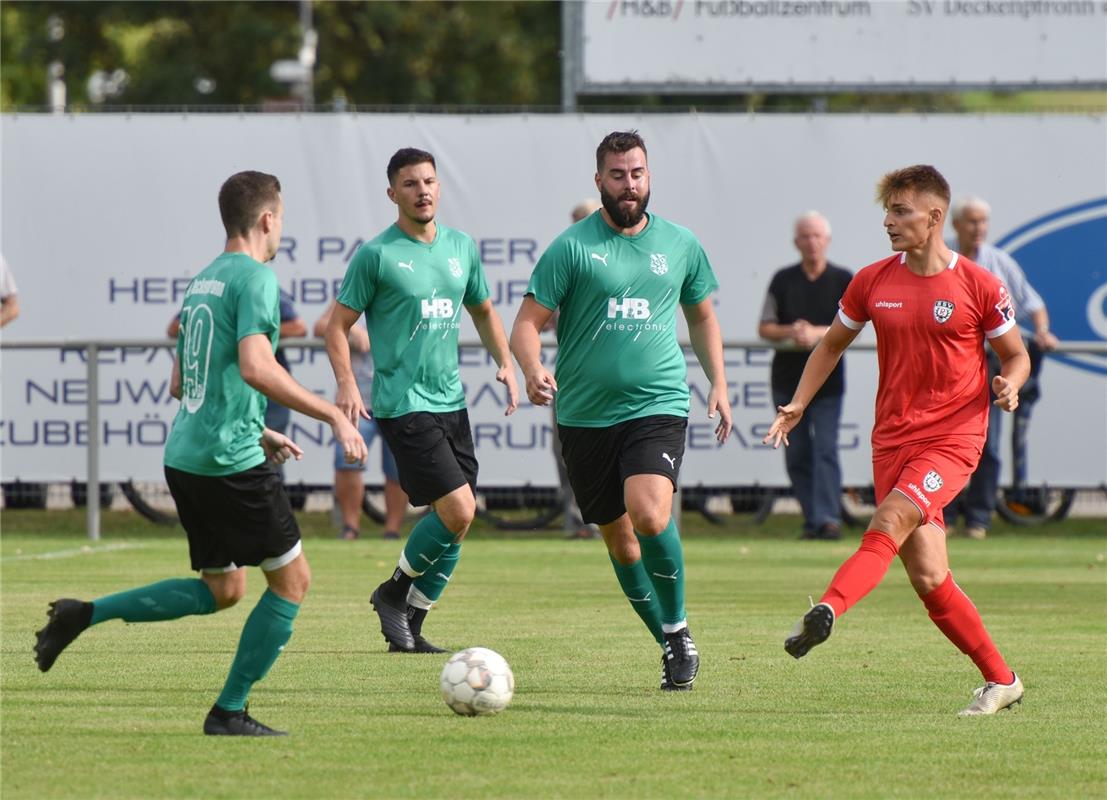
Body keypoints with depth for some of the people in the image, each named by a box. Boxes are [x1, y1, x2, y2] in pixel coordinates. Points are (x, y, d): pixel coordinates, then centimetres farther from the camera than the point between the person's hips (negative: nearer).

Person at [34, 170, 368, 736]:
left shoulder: (202, 281, 17)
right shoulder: (255, 277, -11)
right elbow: (255, 367, -25)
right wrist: (333, 416, -22)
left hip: (184, 456, 9)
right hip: (230, 462, -9)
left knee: (222, 589, 19)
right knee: (292, 579, 2)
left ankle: (85, 615, 11)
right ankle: (230, 712, 1)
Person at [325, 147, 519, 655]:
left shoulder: (461, 247, 11)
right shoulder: (376, 255, -6)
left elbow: (483, 310, 25)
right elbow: (338, 325, -3)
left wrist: (505, 362, 10)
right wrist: (346, 384, -17)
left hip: (451, 401, 7)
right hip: (402, 404, -7)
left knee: (458, 520, 5)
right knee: (457, 511, -16)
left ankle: (410, 629, 16)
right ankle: (394, 591, 7)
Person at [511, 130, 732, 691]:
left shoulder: (680, 244, 7)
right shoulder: (571, 247, -2)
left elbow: (702, 315, 23)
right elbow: (528, 322, -4)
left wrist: (718, 382, 13)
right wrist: (533, 371, -24)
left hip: (658, 407, -1)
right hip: (585, 415, 1)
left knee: (649, 516, -24)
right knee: (618, 536, 7)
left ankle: (677, 628, -4)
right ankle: (671, 646, 24)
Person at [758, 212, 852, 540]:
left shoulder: (843, 280, 3)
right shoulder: (783, 280, 8)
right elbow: (764, 328, 7)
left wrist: (817, 333, -19)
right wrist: (790, 332, -13)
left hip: (827, 376, -3)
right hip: (788, 376, 3)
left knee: (825, 449, -12)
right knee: (796, 454, 3)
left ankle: (828, 518, -19)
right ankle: (812, 520, 11)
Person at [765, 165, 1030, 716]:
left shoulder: (978, 287, -3)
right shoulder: (873, 282, 7)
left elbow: (1016, 355, 8)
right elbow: (832, 344, 21)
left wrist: (1009, 386, -15)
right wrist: (798, 404, 9)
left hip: (953, 437, -4)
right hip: (892, 438, 4)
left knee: (890, 522, -29)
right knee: (927, 579, -3)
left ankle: (825, 613, -46)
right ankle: (1000, 680, 10)